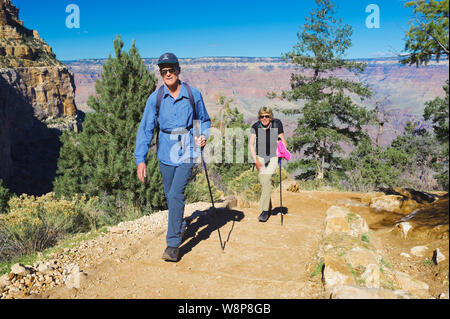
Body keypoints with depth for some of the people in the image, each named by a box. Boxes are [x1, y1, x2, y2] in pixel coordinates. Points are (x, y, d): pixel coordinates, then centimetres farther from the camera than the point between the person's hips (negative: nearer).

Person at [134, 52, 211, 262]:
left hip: (187, 151, -2)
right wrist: (140, 159, -12)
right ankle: (181, 225, 42)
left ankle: (173, 243, -2)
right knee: (169, 195, 14)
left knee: (176, 194, -13)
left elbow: (204, 120, 12)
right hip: (165, 152, 3)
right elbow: (145, 129, -5)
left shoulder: (194, 95, -4)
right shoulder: (155, 98, -4)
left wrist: (203, 135, -8)